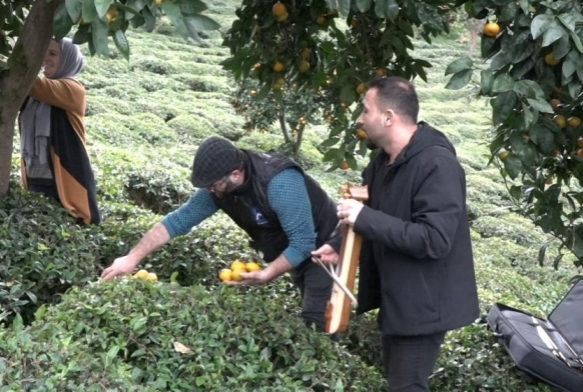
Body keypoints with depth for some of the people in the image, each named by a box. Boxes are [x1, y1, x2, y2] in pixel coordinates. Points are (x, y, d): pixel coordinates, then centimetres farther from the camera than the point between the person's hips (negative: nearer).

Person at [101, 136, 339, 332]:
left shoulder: (279, 183, -36)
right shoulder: (218, 187, -14)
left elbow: (303, 243, -33)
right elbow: (178, 220, -9)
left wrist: (265, 276, -34)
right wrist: (133, 258, -13)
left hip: (321, 246, -7)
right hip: (290, 250, 7)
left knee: (318, 320, -14)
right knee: (308, 316, 15)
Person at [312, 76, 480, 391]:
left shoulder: (437, 165, -26)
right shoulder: (385, 160, 5)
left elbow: (433, 240, -33)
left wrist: (364, 217, -32)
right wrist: (339, 246, -1)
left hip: (425, 302, -9)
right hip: (396, 296, 10)